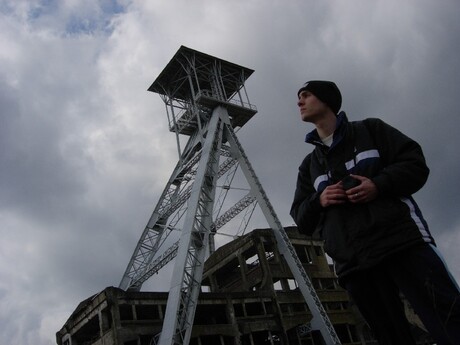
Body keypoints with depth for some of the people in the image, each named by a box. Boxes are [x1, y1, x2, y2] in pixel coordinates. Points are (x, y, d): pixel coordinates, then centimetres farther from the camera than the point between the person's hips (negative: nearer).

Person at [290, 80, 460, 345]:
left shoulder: (370, 129, 17)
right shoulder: (309, 165, 24)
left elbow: (415, 163, 8)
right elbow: (301, 218, 20)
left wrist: (380, 184, -10)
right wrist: (318, 201, -3)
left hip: (403, 240, -3)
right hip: (354, 262, 3)